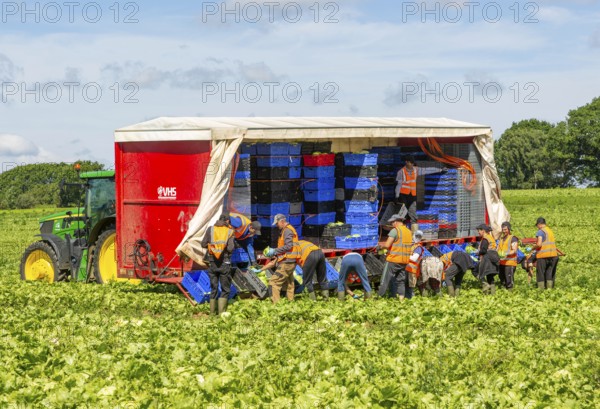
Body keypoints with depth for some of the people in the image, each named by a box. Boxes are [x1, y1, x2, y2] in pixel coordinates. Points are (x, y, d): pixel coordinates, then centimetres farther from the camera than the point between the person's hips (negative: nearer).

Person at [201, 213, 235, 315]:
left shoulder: (210, 229, 2)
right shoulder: (229, 232, -5)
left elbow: (203, 244, 1)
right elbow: (230, 248, -14)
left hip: (212, 263, 3)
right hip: (224, 264, -3)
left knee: (213, 288, 13)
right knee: (225, 289, 5)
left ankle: (213, 312, 14)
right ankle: (222, 312, -5)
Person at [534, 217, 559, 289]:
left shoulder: (540, 232, -7)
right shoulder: (550, 231, 17)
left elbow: (539, 244, -16)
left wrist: (533, 248, 0)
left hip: (543, 256, -7)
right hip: (553, 255, 7)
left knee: (540, 273, 1)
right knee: (549, 273, 10)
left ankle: (541, 288, -2)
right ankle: (550, 287, 5)